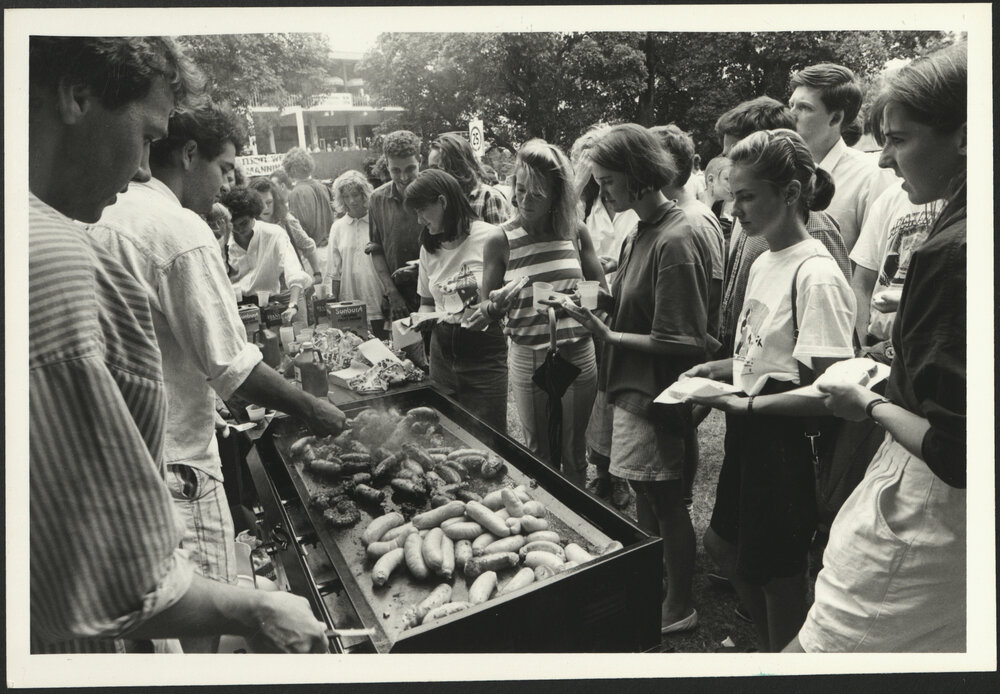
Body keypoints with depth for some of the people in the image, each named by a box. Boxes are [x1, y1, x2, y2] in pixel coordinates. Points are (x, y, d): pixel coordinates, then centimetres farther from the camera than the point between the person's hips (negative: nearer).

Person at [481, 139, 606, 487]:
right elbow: (490, 307, -1)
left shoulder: (574, 231, -1)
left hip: (578, 354, 1)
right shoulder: (501, 241, -5)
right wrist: (496, 303, -23)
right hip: (528, 357, -1)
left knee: (574, 451, 15)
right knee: (539, 451, 12)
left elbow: (601, 288, 6)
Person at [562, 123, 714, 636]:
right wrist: (601, 310, 2)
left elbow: (680, 342, -23)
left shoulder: (674, 241, -21)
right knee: (644, 498, 21)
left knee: (665, 502, 8)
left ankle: (678, 608, 29)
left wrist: (608, 335, -20)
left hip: (656, 392, -9)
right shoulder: (642, 232, 7)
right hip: (629, 386, 9)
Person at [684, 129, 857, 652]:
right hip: (748, 437, 9)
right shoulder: (764, 261, 7)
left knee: (777, 578, 8)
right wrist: (718, 369, 2)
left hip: (784, 443, -9)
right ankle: (769, 646, 46)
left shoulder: (816, 275, -20)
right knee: (723, 546, 24)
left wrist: (747, 404, -23)